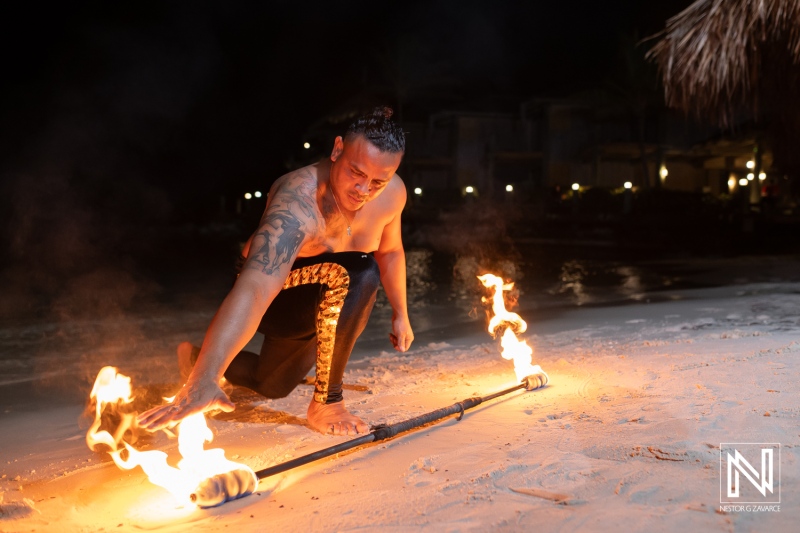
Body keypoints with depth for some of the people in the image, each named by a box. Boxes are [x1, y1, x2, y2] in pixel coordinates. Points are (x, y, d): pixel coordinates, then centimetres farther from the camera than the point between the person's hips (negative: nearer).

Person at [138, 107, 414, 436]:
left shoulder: (393, 193, -16)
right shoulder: (299, 200, -38)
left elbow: (391, 251, 6)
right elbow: (255, 288, -51)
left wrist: (400, 313, 12)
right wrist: (204, 380, -60)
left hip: (317, 308, 8)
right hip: (276, 296, -7)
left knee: (272, 386, 25)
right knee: (359, 273, -37)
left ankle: (195, 358, 49)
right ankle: (326, 402, -19)